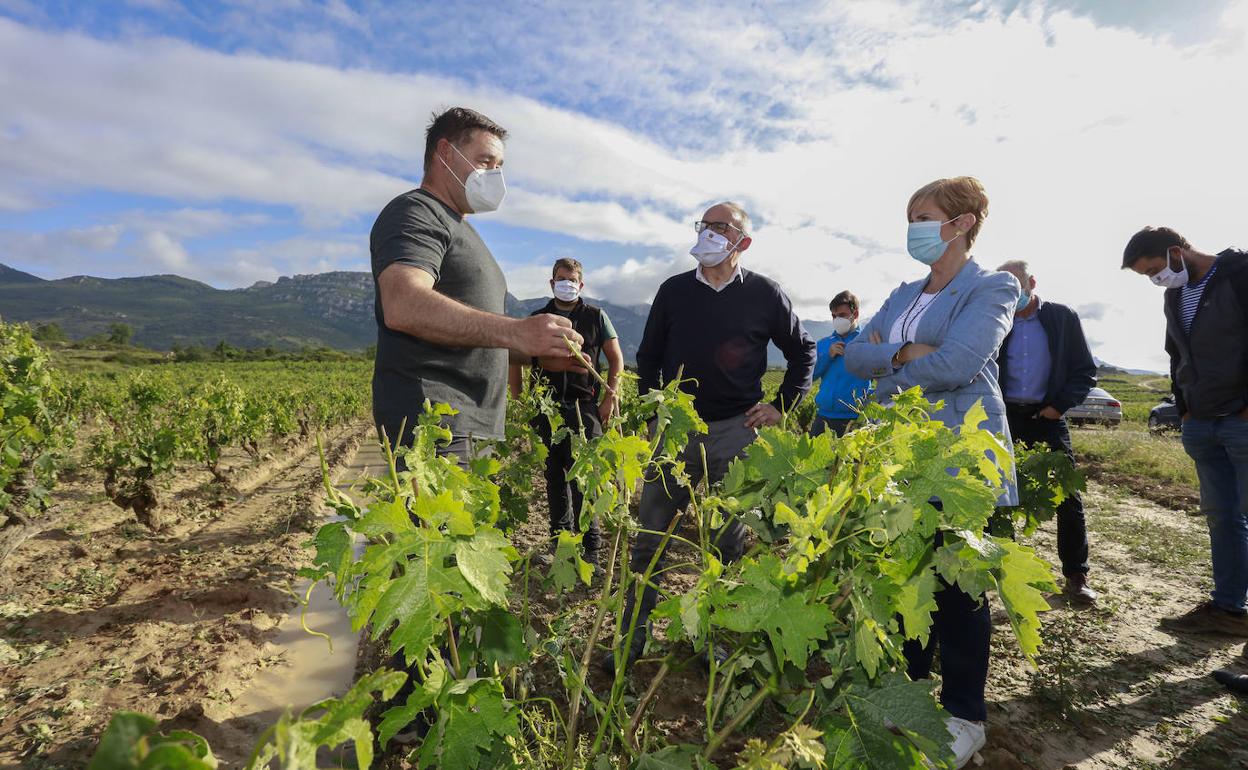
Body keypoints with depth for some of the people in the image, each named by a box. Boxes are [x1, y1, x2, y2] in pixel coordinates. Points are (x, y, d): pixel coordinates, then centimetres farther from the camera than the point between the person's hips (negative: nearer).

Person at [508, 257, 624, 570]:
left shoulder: (596, 316, 7)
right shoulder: (538, 319, 11)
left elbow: (616, 359, 8)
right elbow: (515, 360, 16)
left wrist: (609, 399, 0)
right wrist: (518, 400, 7)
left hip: (583, 406, -3)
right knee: (554, 478, 10)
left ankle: (590, 550, -4)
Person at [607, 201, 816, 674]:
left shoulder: (764, 295, 3)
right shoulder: (674, 290, 8)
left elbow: (803, 351, 14)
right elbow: (648, 355, 16)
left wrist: (783, 405, 5)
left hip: (735, 431, -1)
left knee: (730, 541, 7)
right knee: (649, 538, 4)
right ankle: (634, 637, 17)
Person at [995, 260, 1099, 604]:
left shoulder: (1063, 318, 0)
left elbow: (1085, 370, 3)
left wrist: (1061, 404, -8)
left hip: (1047, 418, -1)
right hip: (1006, 418, 1)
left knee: (1068, 497, -1)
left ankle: (1076, 576, 11)